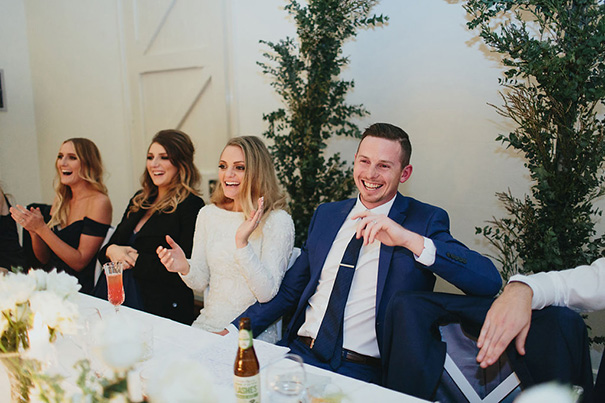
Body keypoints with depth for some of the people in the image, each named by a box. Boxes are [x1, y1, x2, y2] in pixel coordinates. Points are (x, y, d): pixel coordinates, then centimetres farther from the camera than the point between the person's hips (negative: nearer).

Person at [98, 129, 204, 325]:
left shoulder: (191, 206, -5)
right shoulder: (139, 200, 19)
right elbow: (104, 250, 21)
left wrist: (135, 260, -9)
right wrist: (111, 251, -3)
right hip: (112, 297, 7)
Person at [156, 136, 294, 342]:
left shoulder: (278, 221, -11)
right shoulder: (208, 214, 6)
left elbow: (267, 294, -17)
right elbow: (200, 283, 10)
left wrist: (242, 242, -27)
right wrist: (185, 268, -13)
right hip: (208, 325, 5)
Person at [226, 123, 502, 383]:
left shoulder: (426, 221, 1)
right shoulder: (326, 215, 14)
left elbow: (489, 281, -13)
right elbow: (289, 290, 17)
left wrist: (410, 239, -21)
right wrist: (234, 331, 6)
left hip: (361, 371, -5)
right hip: (298, 350, 5)